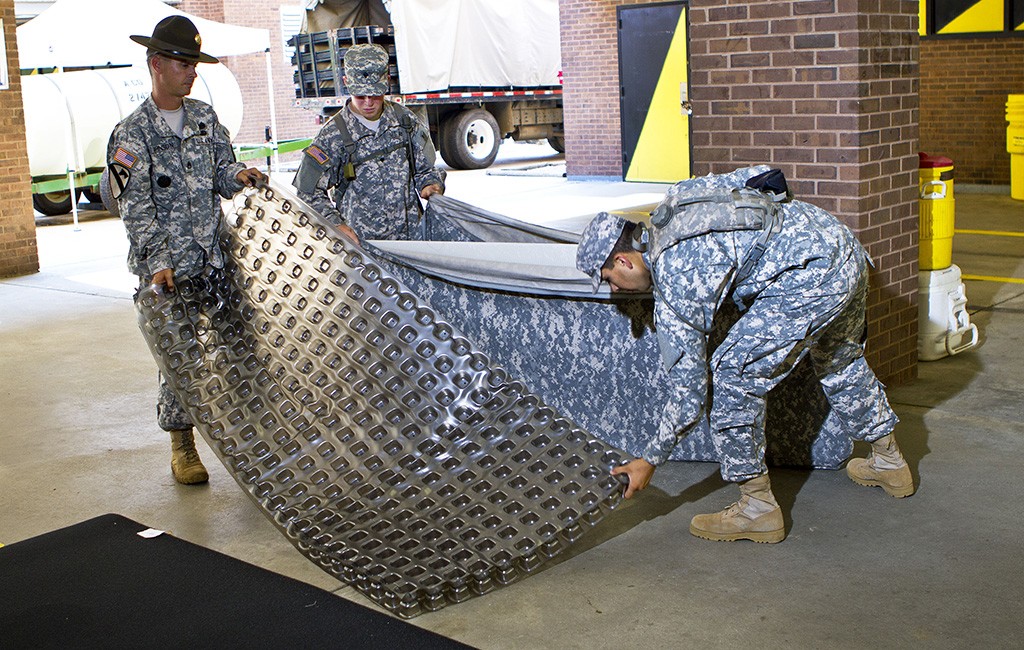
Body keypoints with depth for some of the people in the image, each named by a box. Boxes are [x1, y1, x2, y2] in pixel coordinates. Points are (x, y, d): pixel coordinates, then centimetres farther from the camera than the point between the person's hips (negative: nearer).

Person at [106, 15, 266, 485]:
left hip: (215, 258, 4)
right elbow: (136, 207, -11)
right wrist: (158, 261, -20)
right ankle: (182, 447, 13)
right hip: (166, 267, -4)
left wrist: (238, 176, -8)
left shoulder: (205, 117, 11)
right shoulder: (132, 133, -5)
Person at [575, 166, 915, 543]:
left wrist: (650, 461, 6)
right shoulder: (665, 216, 12)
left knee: (731, 376, -3)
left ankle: (758, 507, 5)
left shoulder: (672, 290, -8)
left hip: (812, 276, -10)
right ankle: (889, 462, 49)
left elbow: (690, 394, -5)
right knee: (840, 361, 30)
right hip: (840, 240, 10)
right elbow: (753, 176, 20)